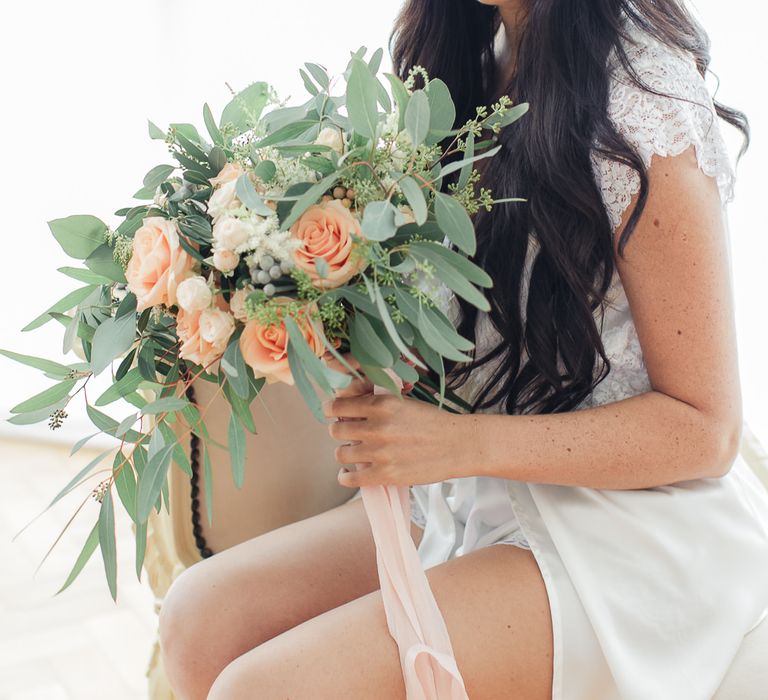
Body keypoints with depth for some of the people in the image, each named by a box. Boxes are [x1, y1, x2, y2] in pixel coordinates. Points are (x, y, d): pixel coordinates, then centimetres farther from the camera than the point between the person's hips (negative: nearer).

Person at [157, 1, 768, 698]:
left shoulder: (642, 91, -16)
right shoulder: (478, 64, 6)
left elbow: (704, 429, -16)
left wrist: (459, 443, -24)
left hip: (626, 521, -7)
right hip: (478, 492, 7)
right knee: (199, 618, -6)